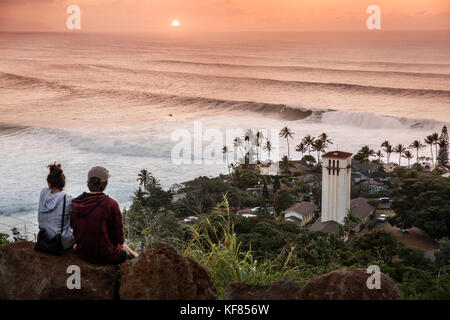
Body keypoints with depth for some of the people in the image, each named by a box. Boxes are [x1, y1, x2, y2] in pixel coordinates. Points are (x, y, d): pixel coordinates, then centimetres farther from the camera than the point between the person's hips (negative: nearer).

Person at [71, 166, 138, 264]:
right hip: (105, 257, -5)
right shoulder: (111, 204, -22)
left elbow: (75, 230, 5)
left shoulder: (75, 203, -7)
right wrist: (121, 241, 9)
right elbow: (118, 236, -14)